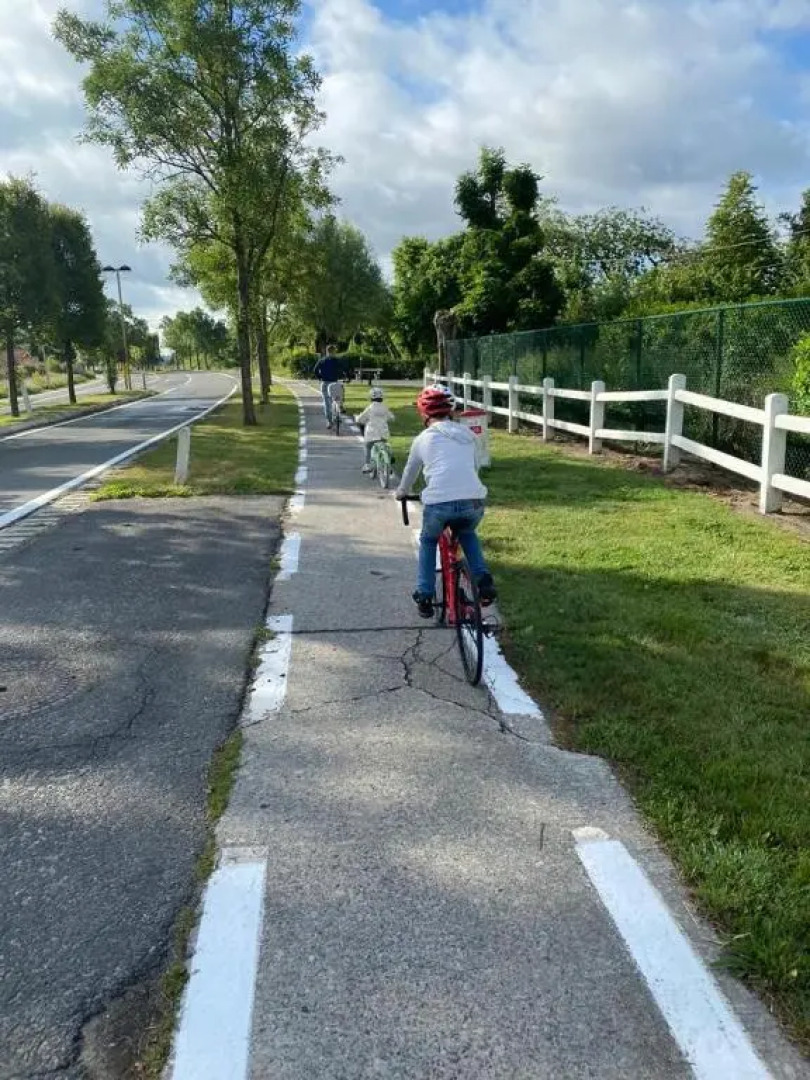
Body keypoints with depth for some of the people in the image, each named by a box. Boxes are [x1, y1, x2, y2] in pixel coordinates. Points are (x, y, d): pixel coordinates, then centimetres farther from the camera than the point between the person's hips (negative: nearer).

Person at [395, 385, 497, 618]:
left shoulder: (423, 439, 13)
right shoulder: (467, 435, 20)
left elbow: (410, 473, 27)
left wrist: (400, 493, 47)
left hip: (438, 502, -2)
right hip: (473, 501, 2)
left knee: (428, 542, 28)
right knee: (467, 534, 35)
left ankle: (425, 597, 23)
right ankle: (484, 581, 19)